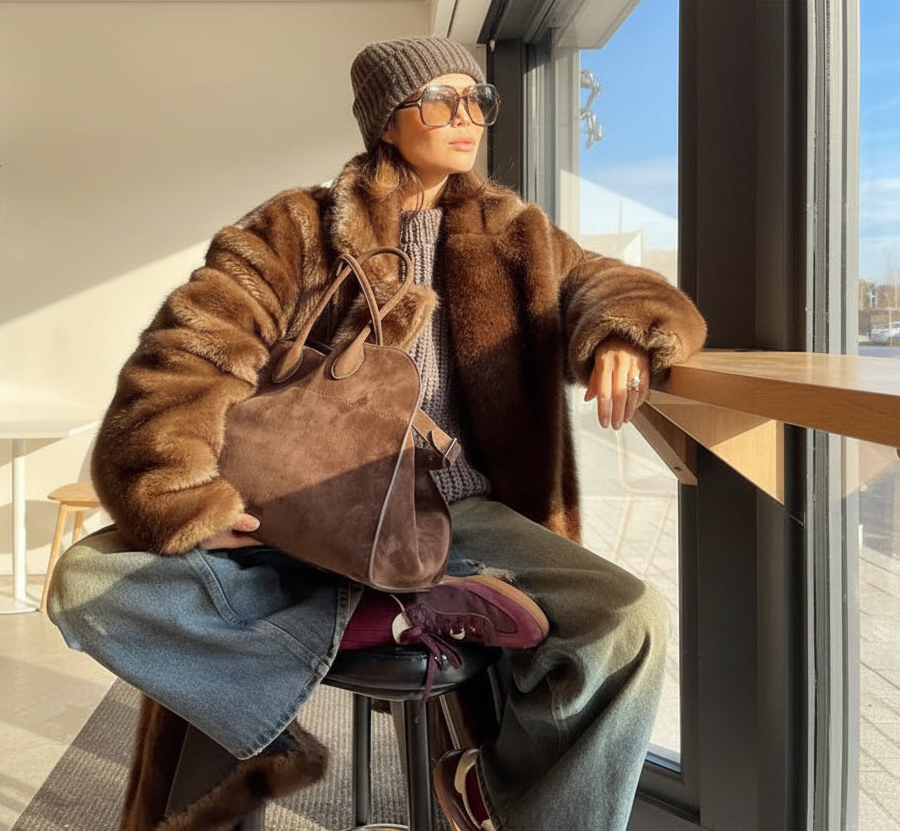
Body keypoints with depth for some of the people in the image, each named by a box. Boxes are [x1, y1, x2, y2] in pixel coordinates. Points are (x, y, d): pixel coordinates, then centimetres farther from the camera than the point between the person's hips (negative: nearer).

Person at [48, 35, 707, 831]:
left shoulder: (514, 237, 16)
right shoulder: (297, 229, 7)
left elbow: (611, 288, 12)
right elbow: (195, 345, -4)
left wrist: (622, 337, -15)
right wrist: (181, 496, -20)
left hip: (461, 518, 1)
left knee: (633, 623, -26)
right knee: (88, 581, -22)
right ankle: (395, 619, -24)